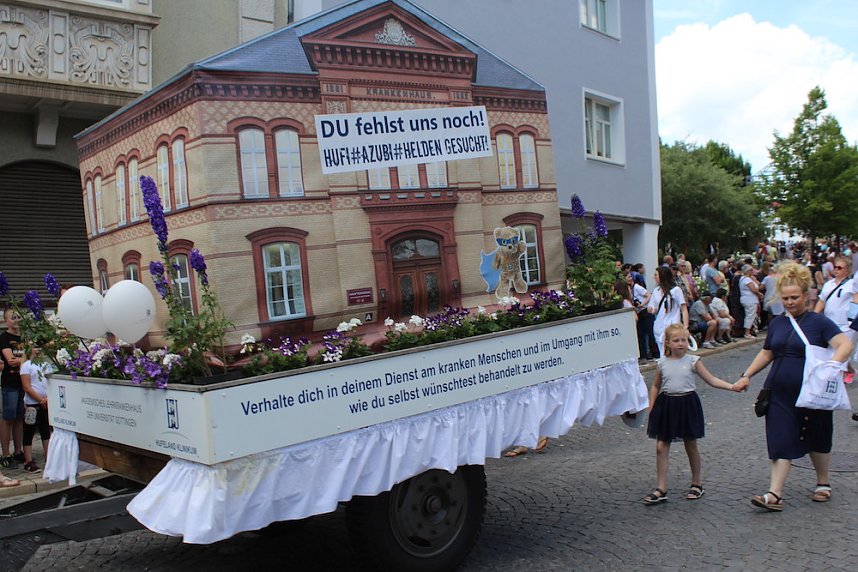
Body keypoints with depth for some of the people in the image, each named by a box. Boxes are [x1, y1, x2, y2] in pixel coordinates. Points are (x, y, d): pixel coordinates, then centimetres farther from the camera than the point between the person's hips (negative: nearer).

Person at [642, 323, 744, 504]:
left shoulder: (692, 361, -3)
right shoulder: (662, 363, 2)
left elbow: (711, 380, -1)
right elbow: (655, 386, 12)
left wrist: (731, 386, -13)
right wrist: (651, 407, 6)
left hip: (687, 404, -2)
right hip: (666, 405, 2)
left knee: (691, 446, 11)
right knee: (661, 447, -1)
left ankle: (697, 484, 29)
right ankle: (661, 489, 6)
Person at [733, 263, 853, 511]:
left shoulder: (818, 321, -6)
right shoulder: (777, 323, 9)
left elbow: (845, 345, -18)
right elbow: (766, 353, 19)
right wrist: (747, 375, 9)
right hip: (780, 394, 4)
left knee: (816, 440, 14)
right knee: (781, 443, -2)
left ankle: (823, 483, 37)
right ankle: (775, 495, -6)